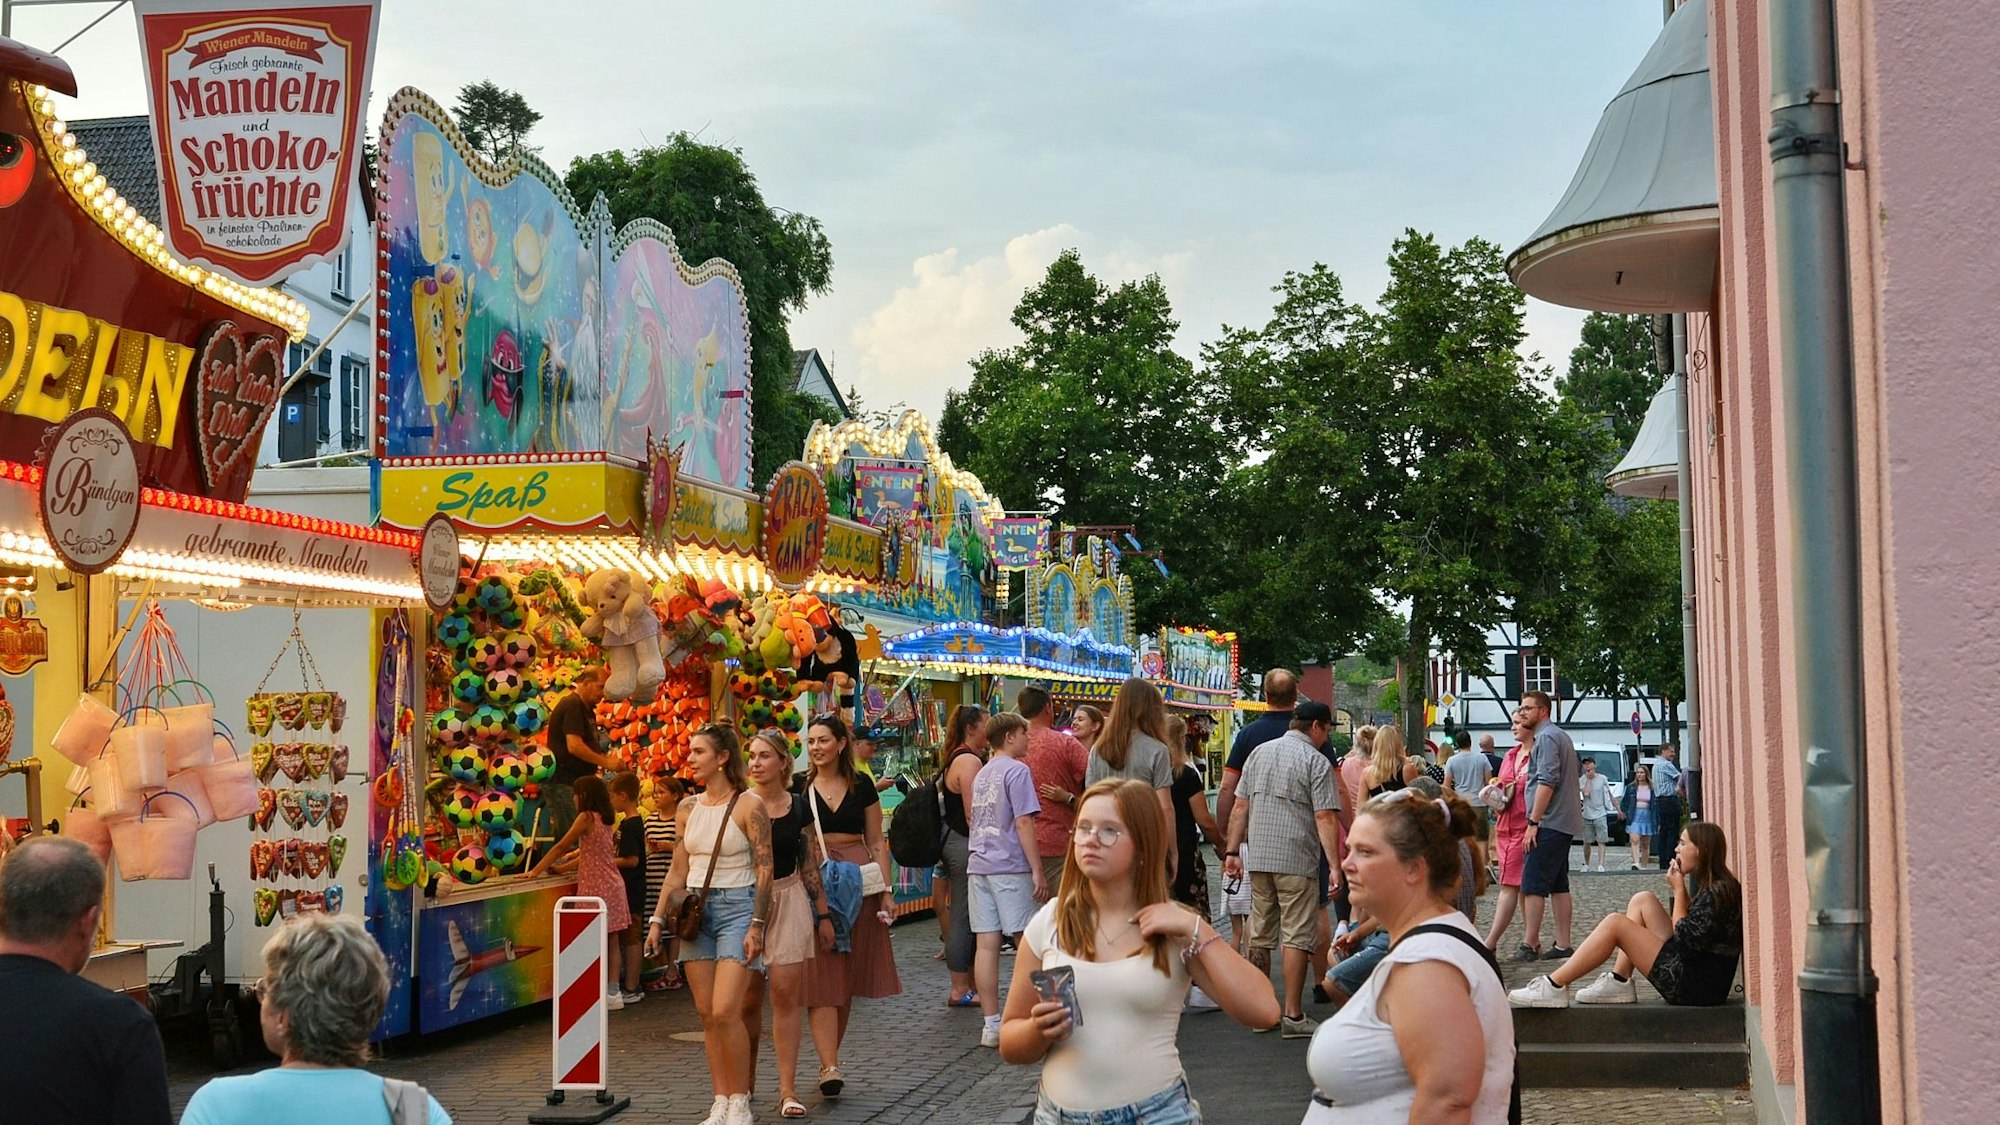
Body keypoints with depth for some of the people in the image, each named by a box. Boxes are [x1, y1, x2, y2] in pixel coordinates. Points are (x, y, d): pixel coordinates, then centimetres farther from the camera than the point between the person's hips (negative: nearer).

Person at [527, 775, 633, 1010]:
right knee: (611, 940, 8)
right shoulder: (604, 819, 13)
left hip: (597, 887, -8)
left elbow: (560, 847, -8)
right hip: (612, 883, 8)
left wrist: (535, 871, -2)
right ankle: (613, 992, 10)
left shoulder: (586, 818, -10)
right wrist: (560, 868, 22)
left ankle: (611, 994, -4)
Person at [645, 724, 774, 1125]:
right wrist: (658, 919, 6)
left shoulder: (748, 807, -7)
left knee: (725, 1011, -13)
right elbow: (678, 871, 13)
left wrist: (757, 926, -14)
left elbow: (764, 870, -9)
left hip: (737, 907, -6)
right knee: (707, 1015, 5)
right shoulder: (687, 809, 9)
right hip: (696, 909, 6)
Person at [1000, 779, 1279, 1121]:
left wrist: (1196, 929, -18)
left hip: (1157, 1113, -1)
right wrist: (1038, 1030, -15)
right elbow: (1010, 1045, 6)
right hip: (1059, 1114, 2)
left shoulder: (1175, 929, -4)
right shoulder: (1049, 922, -1)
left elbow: (1263, 1011, -15)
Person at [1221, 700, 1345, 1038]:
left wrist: (1233, 851, 14)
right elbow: (1325, 819, -13)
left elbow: (1240, 808, 11)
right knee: (1298, 935, -2)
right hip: (1297, 861, -6)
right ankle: (1293, 1016, -2)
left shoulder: (1259, 753, 13)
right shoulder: (1317, 762, -6)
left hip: (1259, 858, 6)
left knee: (1260, 934, 12)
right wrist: (1335, 866, -15)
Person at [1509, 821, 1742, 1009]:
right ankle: (1619, 982, 3)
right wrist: (1681, 889, 3)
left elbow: (1684, 938, -17)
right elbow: (1691, 927, 13)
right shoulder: (1711, 886, 14)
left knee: (1615, 924, -14)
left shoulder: (1718, 892, -17)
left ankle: (1555, 986, -12)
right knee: (1642, 900, 12)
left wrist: (1679, 891, -8)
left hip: (1696, 985, -10)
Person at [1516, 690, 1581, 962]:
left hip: (1549, 823, -10)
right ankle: (1562, 945, 11)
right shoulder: (1561, 735, 21)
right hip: (1565, 823, 10)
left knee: (1532, 886, -10)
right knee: (1559, 885, 10)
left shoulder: (1546, 737, -11)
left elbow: (1547, 781, -20)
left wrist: (1533, 822, -20)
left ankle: (1530, 944, -11)